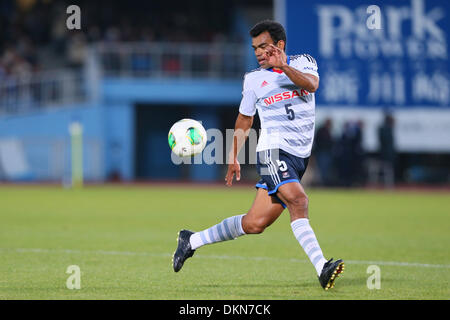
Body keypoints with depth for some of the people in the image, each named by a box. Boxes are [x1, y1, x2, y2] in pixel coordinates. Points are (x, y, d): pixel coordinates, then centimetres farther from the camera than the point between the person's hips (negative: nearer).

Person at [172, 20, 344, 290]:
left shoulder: (303, 63, 7)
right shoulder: (254, 79, 6)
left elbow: (312, 84, -16)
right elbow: (245, 118, 19)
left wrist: (284, 66, -29)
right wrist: (234, 156, 20)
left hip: (299, 156, 2)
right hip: (273, 149, -2)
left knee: (255, 223, 1)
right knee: (297, 200, -29)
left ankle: (193, 240, 20)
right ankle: (322, 268, -36)